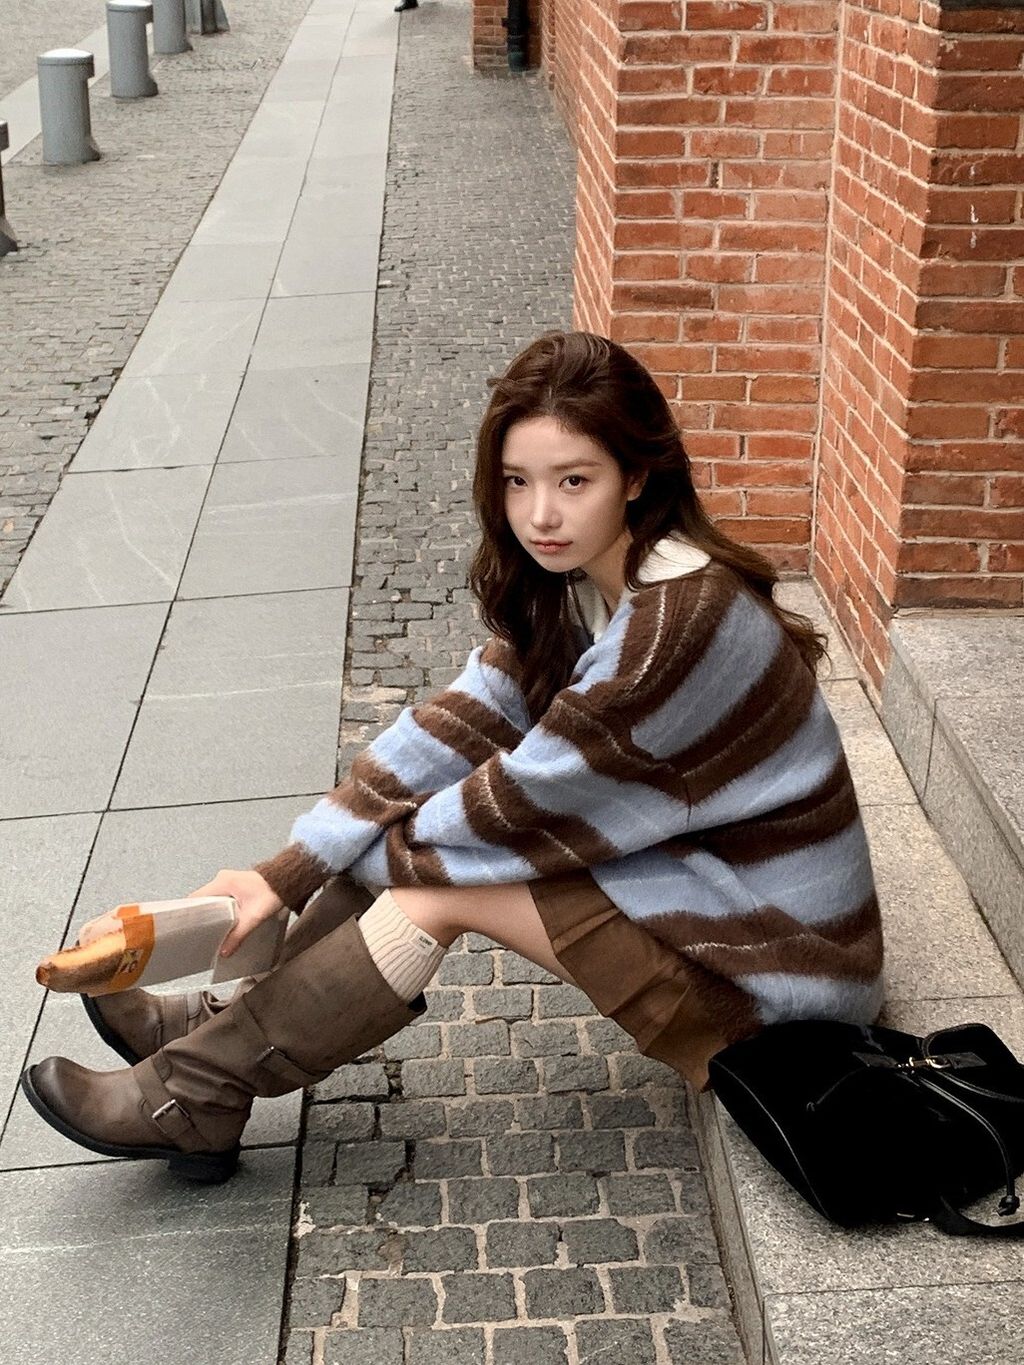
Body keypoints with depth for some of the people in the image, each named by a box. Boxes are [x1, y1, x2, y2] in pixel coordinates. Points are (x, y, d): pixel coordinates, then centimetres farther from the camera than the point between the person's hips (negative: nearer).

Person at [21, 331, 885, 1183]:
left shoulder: (681, 618, -29)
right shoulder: (570, 584, 0)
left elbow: (532, 800, -22)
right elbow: (457, 728, -6)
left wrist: (381, 849, -6)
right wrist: (288, 873, -13)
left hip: (773, 957, -8)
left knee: (438, 888, -16)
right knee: (416, 831, -4)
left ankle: (195, 1099, -1)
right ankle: (233, 1024, 9)